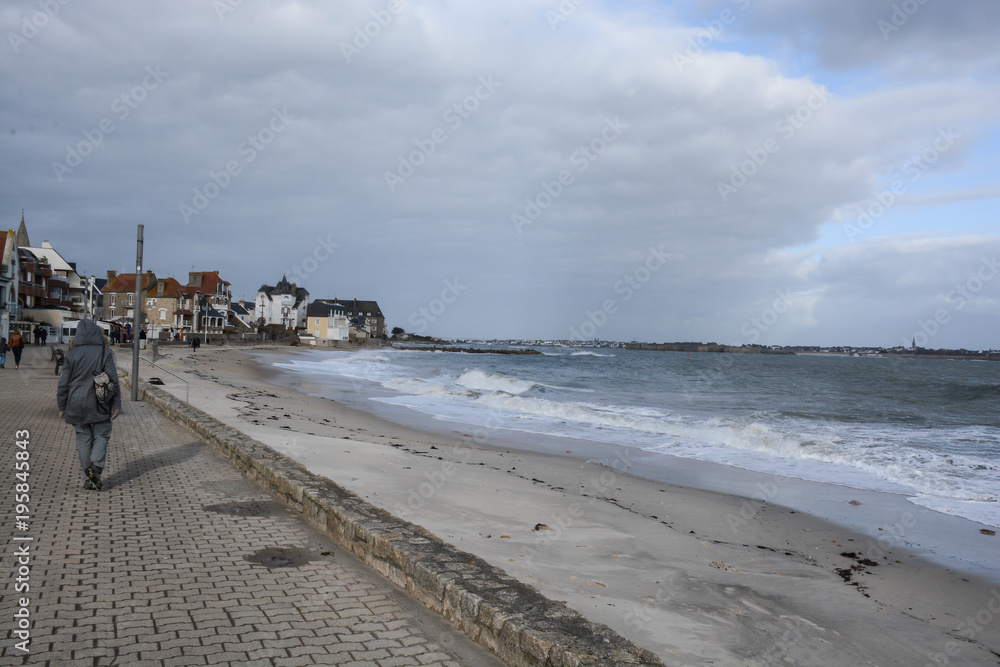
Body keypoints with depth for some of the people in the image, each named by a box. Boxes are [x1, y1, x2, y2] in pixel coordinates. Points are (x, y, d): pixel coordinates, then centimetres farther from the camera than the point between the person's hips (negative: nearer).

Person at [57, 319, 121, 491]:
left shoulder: (72, 354, -1)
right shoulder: (105, 353, -5)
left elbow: (64, 383, 2)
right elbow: (113, 380, -6)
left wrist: (62, 406, 11)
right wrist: (116, 405, -1)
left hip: (77, 405, 2)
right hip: (99, 406, -2)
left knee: (83, 439, 9)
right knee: (101, 435, 10)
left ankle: (89, 478, 11)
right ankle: (96, 465, -14)